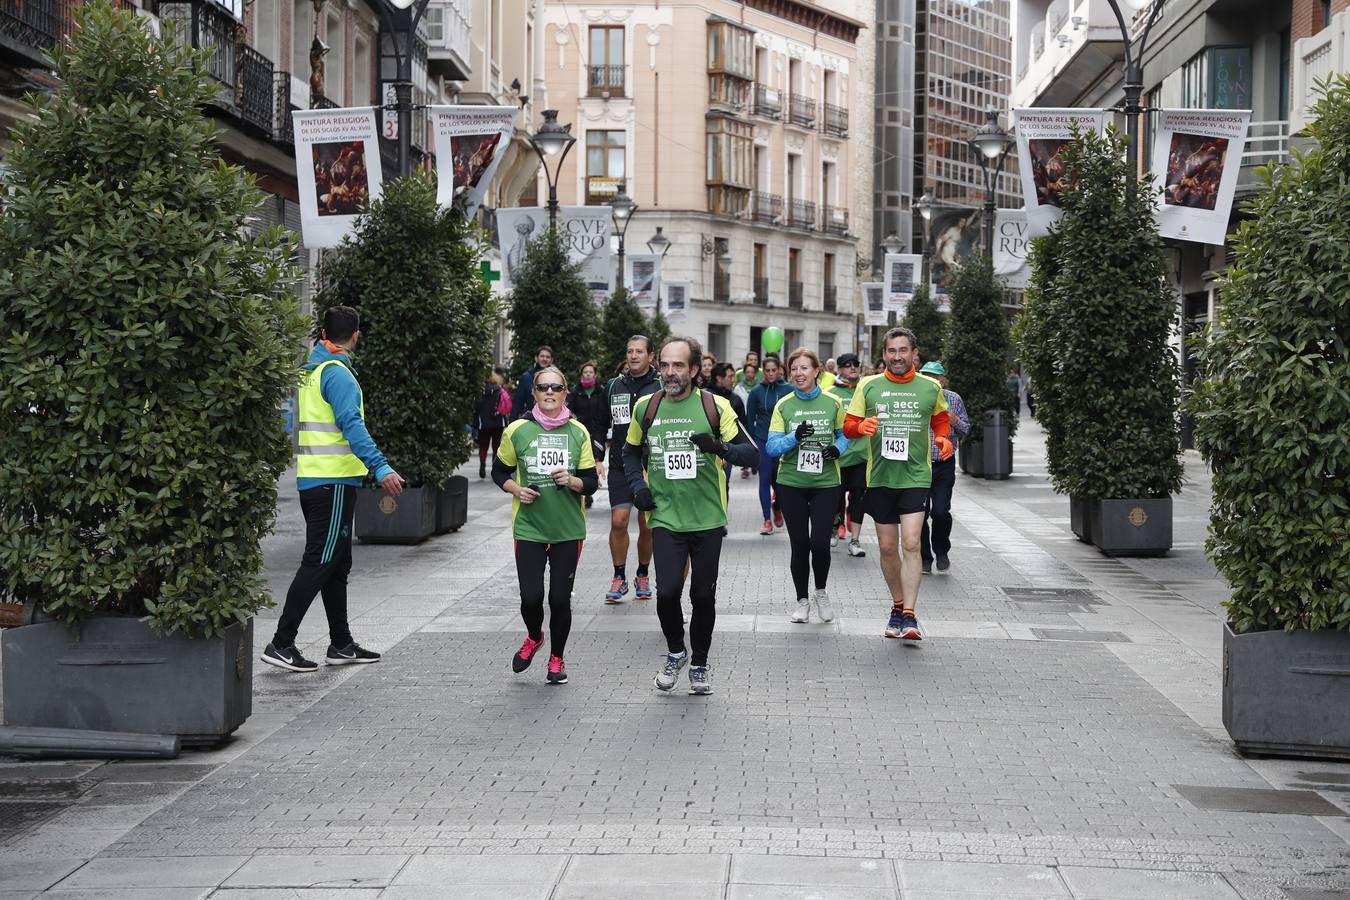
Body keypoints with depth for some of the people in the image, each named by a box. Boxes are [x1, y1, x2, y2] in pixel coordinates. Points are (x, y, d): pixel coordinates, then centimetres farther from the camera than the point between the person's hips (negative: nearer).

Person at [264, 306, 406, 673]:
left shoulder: (308, 371, 15)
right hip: (334, 481, -9)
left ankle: (341, 644, 22)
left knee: (336, 564, 15)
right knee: (319, 563, -7)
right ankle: (281, 644, -7)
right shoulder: (337, 374, -14)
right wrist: (381, 468, -32)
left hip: (311, 479, 9)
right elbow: (352, 426, -25)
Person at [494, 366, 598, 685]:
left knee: (560, 597, 1)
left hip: (568, 529, 1)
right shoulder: (517, 430, -2)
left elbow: (591, 483, 3)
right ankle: (533, 638, 28)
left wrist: (571, 480, -17)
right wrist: (516, 489, -8)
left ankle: (556, 659, 23)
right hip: (528, 527, -1)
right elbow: (499, 471, 10)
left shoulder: (578, 432, 1)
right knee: (531, 596, -6)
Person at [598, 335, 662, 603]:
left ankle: (642, 576, 22)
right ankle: (619, 577, 5)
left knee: (647, 525, 5)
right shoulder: (613, 386, 8)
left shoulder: (662, 387, -2)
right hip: (620, 467, 2)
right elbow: (601, 425, 15)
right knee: (618, 521, -7)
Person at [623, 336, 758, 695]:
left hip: (707, 519, -1)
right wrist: (637, 485, 4)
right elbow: (631, 451, 19)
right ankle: (675, 652, 17)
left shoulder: (715, 406, -4)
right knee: (667, 591, -11)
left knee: (703, 595, 6)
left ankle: (699, 663, 26)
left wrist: (721, 448, -22)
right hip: (665, 518, 1)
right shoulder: (646, 406, 3)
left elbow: (748, 449, -2)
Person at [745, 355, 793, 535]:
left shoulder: (789, 390, -1)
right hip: (762, 441, 1)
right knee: (765, 480, -2)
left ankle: (777, 506, 35)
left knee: (778, 479, 4)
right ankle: (767, 520, 4)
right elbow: (749, 419, 6)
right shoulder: (757, 392, 1)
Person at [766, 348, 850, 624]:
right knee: (799, 545, 6)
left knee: (820, 543, -8)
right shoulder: (784, 405, 0)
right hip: (791, 484, 1)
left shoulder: (832, 402, 0)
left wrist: (838, 448, -8)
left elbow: (844, 434, 13)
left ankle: (820, 592, 19)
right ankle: (802, 600, 23)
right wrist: (795, 437, -22)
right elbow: (772, 446, -5)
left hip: (825, 483, -1)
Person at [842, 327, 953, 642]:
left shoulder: (930, 387, 5)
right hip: (880, 476, 2)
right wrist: (861, 426, -17)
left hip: (916, 477, -2)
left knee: (911, 544, -14)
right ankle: (898, 606, 28)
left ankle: (909, 616, -14)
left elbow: (940, 419, 22)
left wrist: (943, 438, 1)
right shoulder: (869, 386, 4)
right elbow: (848, 425, 5)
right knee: (887, 547, 9)